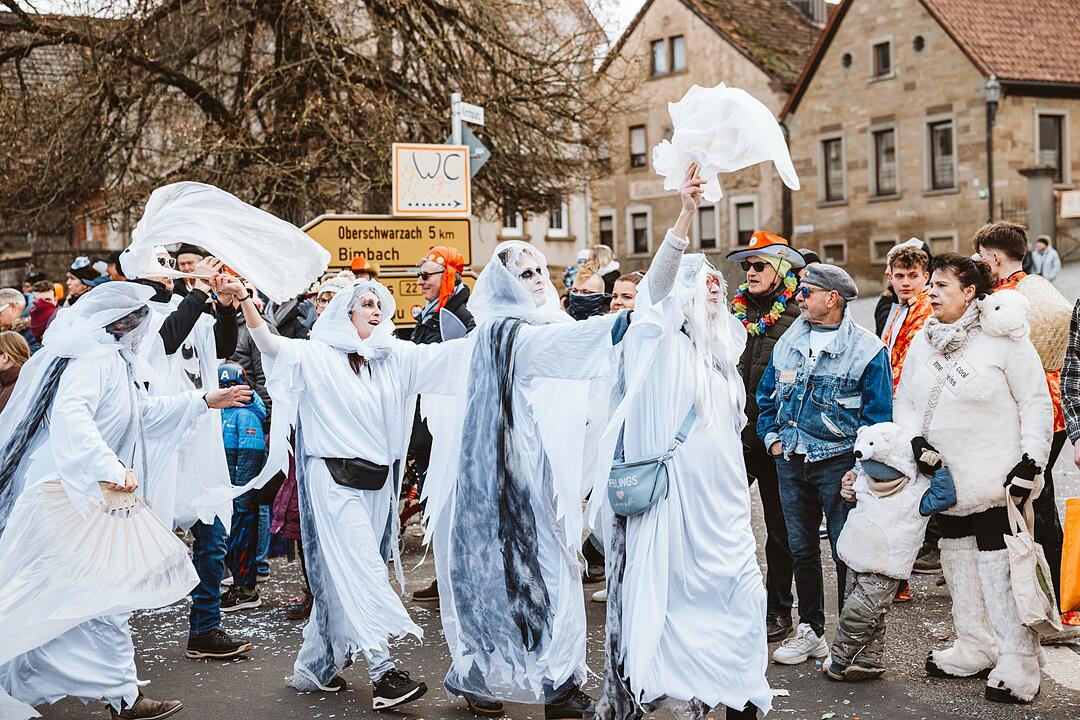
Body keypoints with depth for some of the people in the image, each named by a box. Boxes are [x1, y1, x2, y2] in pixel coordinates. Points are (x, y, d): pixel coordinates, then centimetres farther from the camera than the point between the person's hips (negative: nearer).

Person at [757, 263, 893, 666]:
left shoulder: (866, 350, -8)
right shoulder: (789, 342, 8)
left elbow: (878, 417, -8)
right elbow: (767, 395, 19)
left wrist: (861, 468, -13)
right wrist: (772, 438, 7)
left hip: (838, 463, -5)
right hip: (790, 462, 6)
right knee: (801, 549, 12)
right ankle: (810, 631, 25)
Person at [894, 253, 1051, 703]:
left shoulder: (1002, 337, -10)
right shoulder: (924, 342, 8)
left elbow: (1037, 403, -8)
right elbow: (905, 401, 15)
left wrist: (1031, 462, -13)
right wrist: (914, 438, -4)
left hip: (997, 481, -7)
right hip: (948, 481, 7)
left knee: (1001, 570, -6)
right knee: (958, 563, 14)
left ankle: (1018, 665, 2)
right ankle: (975, 648, 29)